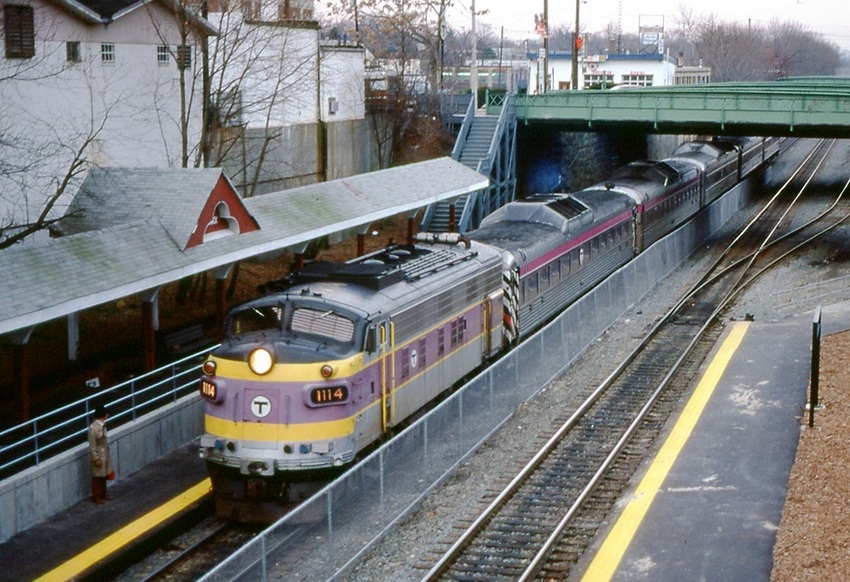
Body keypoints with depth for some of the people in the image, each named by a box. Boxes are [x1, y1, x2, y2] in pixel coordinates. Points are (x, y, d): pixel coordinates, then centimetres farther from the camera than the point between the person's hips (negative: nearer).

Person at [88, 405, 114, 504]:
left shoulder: (103, 424, 0)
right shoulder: (93, 428, -25)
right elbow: (92, 445, -20)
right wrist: (96, 458, -18)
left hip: (105, 453, 8)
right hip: (98, 454, -8)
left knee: (104, 475, 20)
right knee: (97, 476, 7)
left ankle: (103, 493, 35)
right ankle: (96, 496, 21)